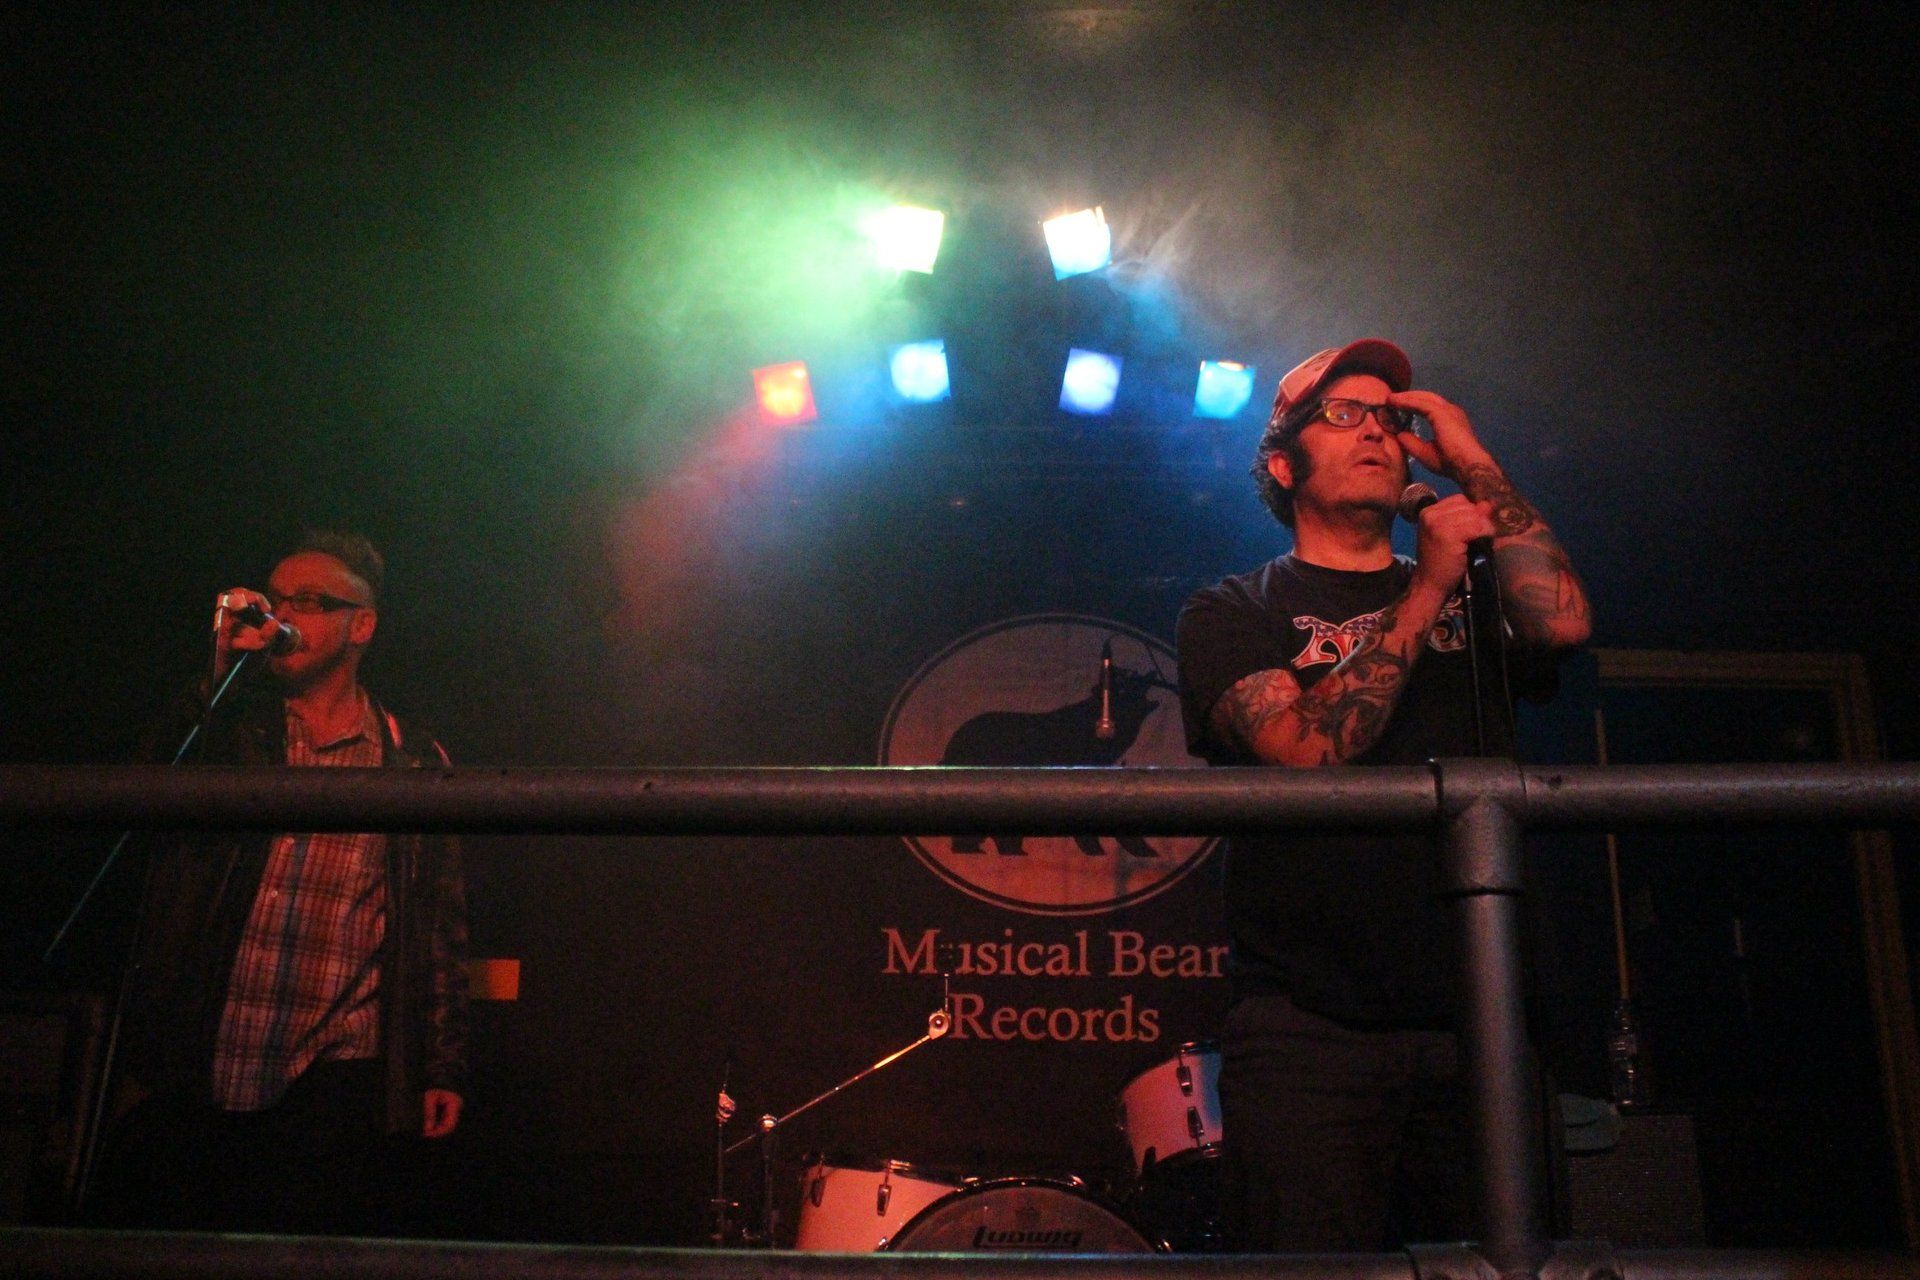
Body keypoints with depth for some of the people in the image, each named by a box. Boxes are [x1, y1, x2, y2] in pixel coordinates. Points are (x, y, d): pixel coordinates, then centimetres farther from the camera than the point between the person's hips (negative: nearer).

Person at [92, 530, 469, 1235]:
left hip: (332, 1085, -1)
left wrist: (443, 1068, 4)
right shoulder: (227, 726, 12)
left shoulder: (413, 761, 8)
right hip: (187, 1082, 1)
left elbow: (441, 924, 8)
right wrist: (216, 676, -11)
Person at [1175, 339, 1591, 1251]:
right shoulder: (1233, 614, 8)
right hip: (1311, 1030, -3)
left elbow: (1563, 622, -4)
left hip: (1479, 1021, 4)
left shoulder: (1469, 595, 20)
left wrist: (1474, 468, 4)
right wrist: (1426, 592, -7)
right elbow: (1309, 750, -11)